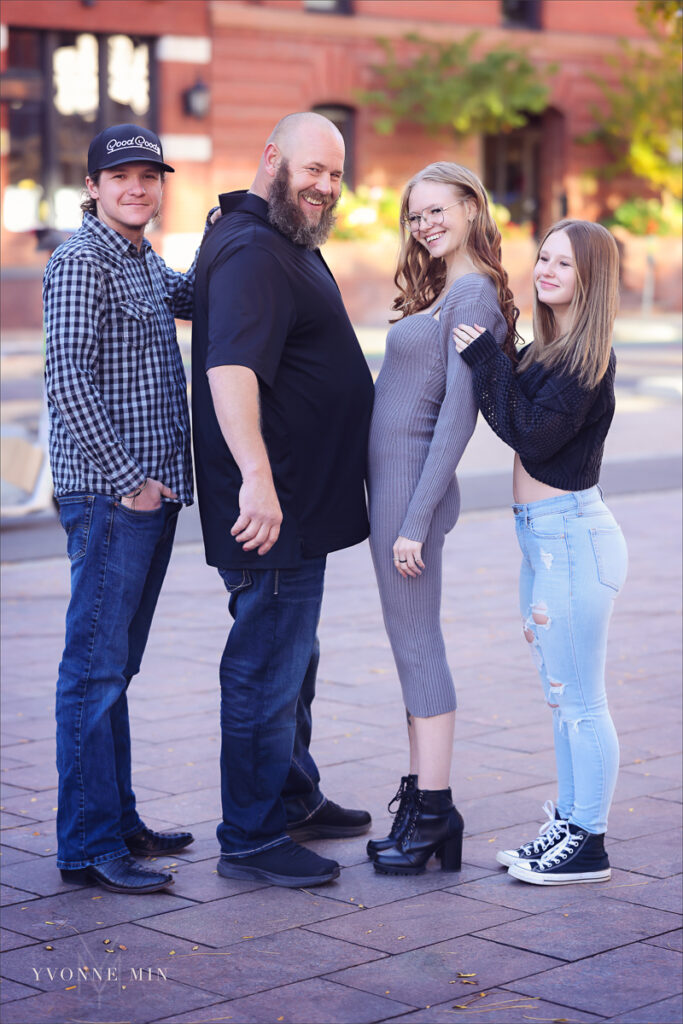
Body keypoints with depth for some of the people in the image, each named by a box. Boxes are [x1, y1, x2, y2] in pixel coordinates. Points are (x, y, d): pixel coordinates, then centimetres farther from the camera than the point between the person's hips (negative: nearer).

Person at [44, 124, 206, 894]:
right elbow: (67, 380, -17)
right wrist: (129, 476, -18)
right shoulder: (81, 260, -10)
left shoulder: (144, 261, 16)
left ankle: (118, 819, 23)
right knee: (95, 666, -6)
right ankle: (89, 845, -2)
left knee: (117, 663, 15)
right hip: (108, 492, -9)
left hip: (152, 489, 9)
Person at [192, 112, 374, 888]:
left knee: (292, 658, 22)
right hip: (273, 508, -11)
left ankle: (294, 799, 38)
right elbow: (230, 367, -34)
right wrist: (256, 477, -44)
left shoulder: (288, 245, 17)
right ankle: (251, 840, 5)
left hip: (303, 503, 11)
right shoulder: (250, 252, -19)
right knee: (267, 668, -4)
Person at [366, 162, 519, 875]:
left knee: (416, 645, -5)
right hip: (392, 479, 10)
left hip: (414, 483, -10)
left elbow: (457, 417, -18)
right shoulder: (442, 292, 17)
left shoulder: (474, 295, -13)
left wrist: (416, 520, -20)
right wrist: (405, 511, 14)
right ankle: (421, 798, 19)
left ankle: (434, 813, 0)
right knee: (413, 646, 12)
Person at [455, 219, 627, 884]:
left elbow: (532, 435, -21)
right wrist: (488, 362, 5)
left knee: (580, 700, -2)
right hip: (543, 538, 10)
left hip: (572, 536, -10)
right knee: (562, 698, 16)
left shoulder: (588, 359, -16)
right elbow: (516, 417, 15)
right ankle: (568, 824, 26)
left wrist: (486, 361, -16)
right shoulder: (549, 350, 12)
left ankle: (589, 846, 6)